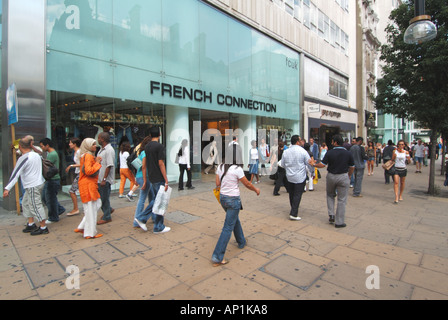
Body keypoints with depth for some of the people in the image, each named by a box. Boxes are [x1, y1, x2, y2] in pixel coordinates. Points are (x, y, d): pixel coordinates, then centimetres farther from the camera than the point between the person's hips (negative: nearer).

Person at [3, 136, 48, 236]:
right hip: (39, 182, 9)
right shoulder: (36, 154, 5)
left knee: (35, 206, -2)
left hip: (32, 186, -9)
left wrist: (7, 188, -22)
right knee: (26, 203, 20)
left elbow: (16, 174, -22)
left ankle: (43, 227, 5)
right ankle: (31, 224, 27)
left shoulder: (24, 158, -18)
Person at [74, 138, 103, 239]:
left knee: (97, 204, 15)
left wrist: (96, 162, 8)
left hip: (90, 184, 10)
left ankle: (82, 227, 20)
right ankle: (90, 233, 9)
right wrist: (97, 163, -15)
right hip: (88, 185, -10)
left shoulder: (89, 155, 17)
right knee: (91, 208, -2)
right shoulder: (88, 156, -15)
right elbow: (88, 171, -24)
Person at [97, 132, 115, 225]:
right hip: (99, 179, 9)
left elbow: (109, 166, -23)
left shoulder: (109, 150, -18)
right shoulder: (102, 149, 14)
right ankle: (108, 209, 34)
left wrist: (104, 179, -24)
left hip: (105, 180, -9)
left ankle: (107, 217, 16)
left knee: (104, 198, 2)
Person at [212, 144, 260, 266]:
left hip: (222, 198, 7)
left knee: (235, 220, 27)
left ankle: (241, 242, 47)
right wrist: (256, 190, 10)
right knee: (228, 227, 1)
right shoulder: (237, 169, -18)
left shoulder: (220, 167, -1)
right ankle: (217, 257, 3)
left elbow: (217, 184, 4)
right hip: (233, 200, -7)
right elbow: (247, 184, -7)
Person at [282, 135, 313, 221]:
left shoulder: (286, 152, 0)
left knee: (291, 194, 16)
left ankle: (294, 210, 31)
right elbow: (310, 164, -4)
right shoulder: (303, 151, -12)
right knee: (297, 195, 0)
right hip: (300, 178, -4)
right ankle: (293, 214, -1)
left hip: (289, 177, 5)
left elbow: (283, 164, 10)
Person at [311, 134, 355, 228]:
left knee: (330, 195, 24)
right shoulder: (348, 153, -5)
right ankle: (339, 222, 11)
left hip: (331, 176, 0)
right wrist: (349, 176, 18)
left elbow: (322, 165, -8)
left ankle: (331, 215, 15)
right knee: (342, 200, 6)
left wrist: (314, 164, 10)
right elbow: (352, 168, 2)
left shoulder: (329, 153, -10)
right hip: (343, 177, 0)